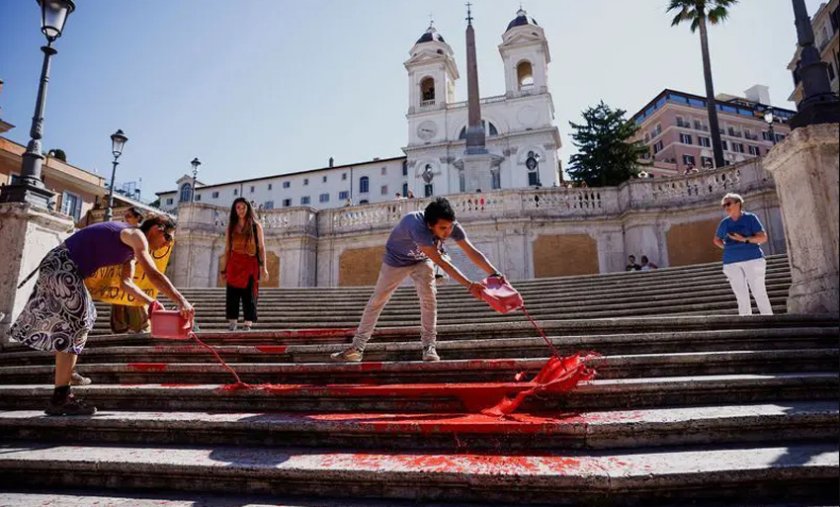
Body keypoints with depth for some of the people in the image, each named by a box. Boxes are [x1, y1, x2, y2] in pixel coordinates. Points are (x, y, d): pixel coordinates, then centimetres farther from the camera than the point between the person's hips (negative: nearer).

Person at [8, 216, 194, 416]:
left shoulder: (132, 249, 17)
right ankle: (60, 399, -3)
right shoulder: (136, 236, -13)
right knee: (74, 327, -8)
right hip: (61, 266, -11)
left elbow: (127, 282, 13)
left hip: (60, 267, 11)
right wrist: (181, 301, -25)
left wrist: (150, 302, 2)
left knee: (70, 325, 16)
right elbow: (153, 275, -25)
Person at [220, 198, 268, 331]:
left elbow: (261, 247, 3)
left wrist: (263, 267, -6)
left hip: (250, 264, -2)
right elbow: (227, 249, 12)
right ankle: (232, 322, -2)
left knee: (249, 294, -4)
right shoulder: (231, 226, 14)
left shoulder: (255, 225, 7)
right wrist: (223, 269, 8)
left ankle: (248, 323, -4)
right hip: (234, 264, 2)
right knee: (232, 294, -4)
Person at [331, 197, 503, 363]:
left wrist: (495, 274, -41)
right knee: (377, 300, 5)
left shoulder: (452, 226, -30)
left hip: (422, 260, 3)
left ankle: (429, 346, -8)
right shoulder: (418, 227, -45)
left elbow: (472, 252, -29)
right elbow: (440, 261, -44)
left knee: (429, 296, -20)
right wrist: (469, 285, -47)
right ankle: (357, 347, 16)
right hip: (396, 259, -3)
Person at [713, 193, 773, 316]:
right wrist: (728, 247, 8)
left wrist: (744, 239, -19)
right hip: (732, 263, 3)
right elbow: (716, 240, 25)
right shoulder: (724, 223, 10)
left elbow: (763, 237, -5)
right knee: (741, 297, 4)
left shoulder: (750, 218, 1)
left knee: (759, 294, -4)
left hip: (752, 259, -3)